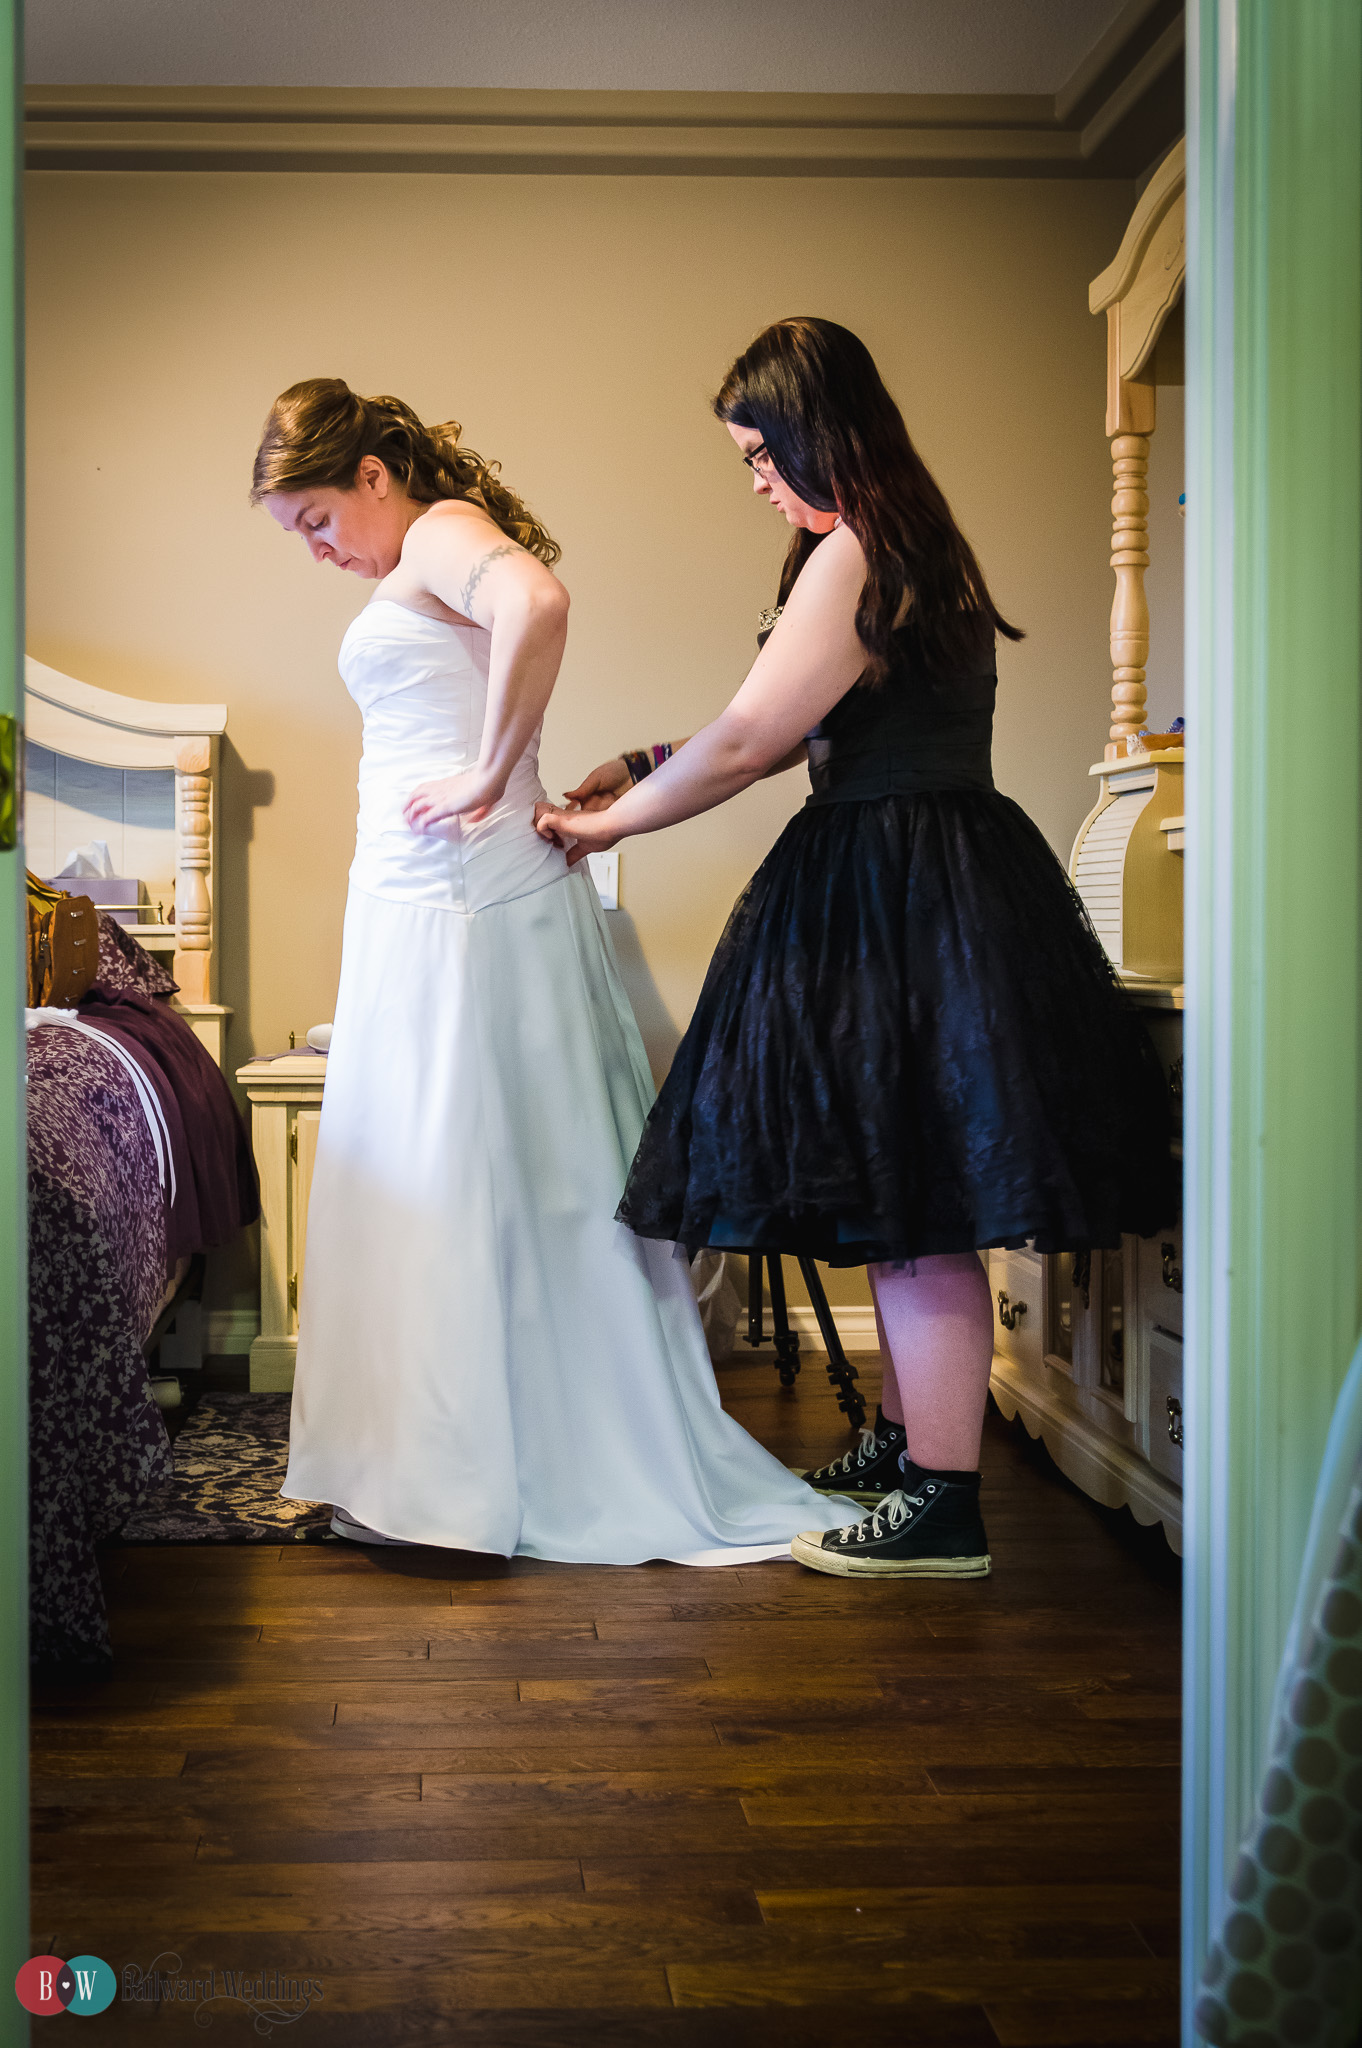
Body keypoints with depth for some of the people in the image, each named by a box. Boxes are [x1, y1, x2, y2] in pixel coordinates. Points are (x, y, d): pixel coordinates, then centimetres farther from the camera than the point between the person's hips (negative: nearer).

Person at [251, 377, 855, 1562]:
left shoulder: (443, 531, -7)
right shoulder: (438, 570, 23)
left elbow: (538, 603, -29)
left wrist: (489, 777, -24)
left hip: (453, 904, -10)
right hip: (441, 899, 10)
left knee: (447, 1175, -5)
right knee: (519, 1177, 11)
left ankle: (452, 1475, 4)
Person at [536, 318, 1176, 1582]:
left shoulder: (852, 558, -15)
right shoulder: (908, 549, 17)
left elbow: (746, 743, -16)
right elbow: (806, 734, 20)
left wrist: (610, 824, -2)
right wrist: (647, 769, 16)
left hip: (902, 897, -10)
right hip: (925, 879, 10)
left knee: (917, 1209, -6)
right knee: (901, 1193, 17)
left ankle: (943, 1509, 1)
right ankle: (901, 1443, 29)